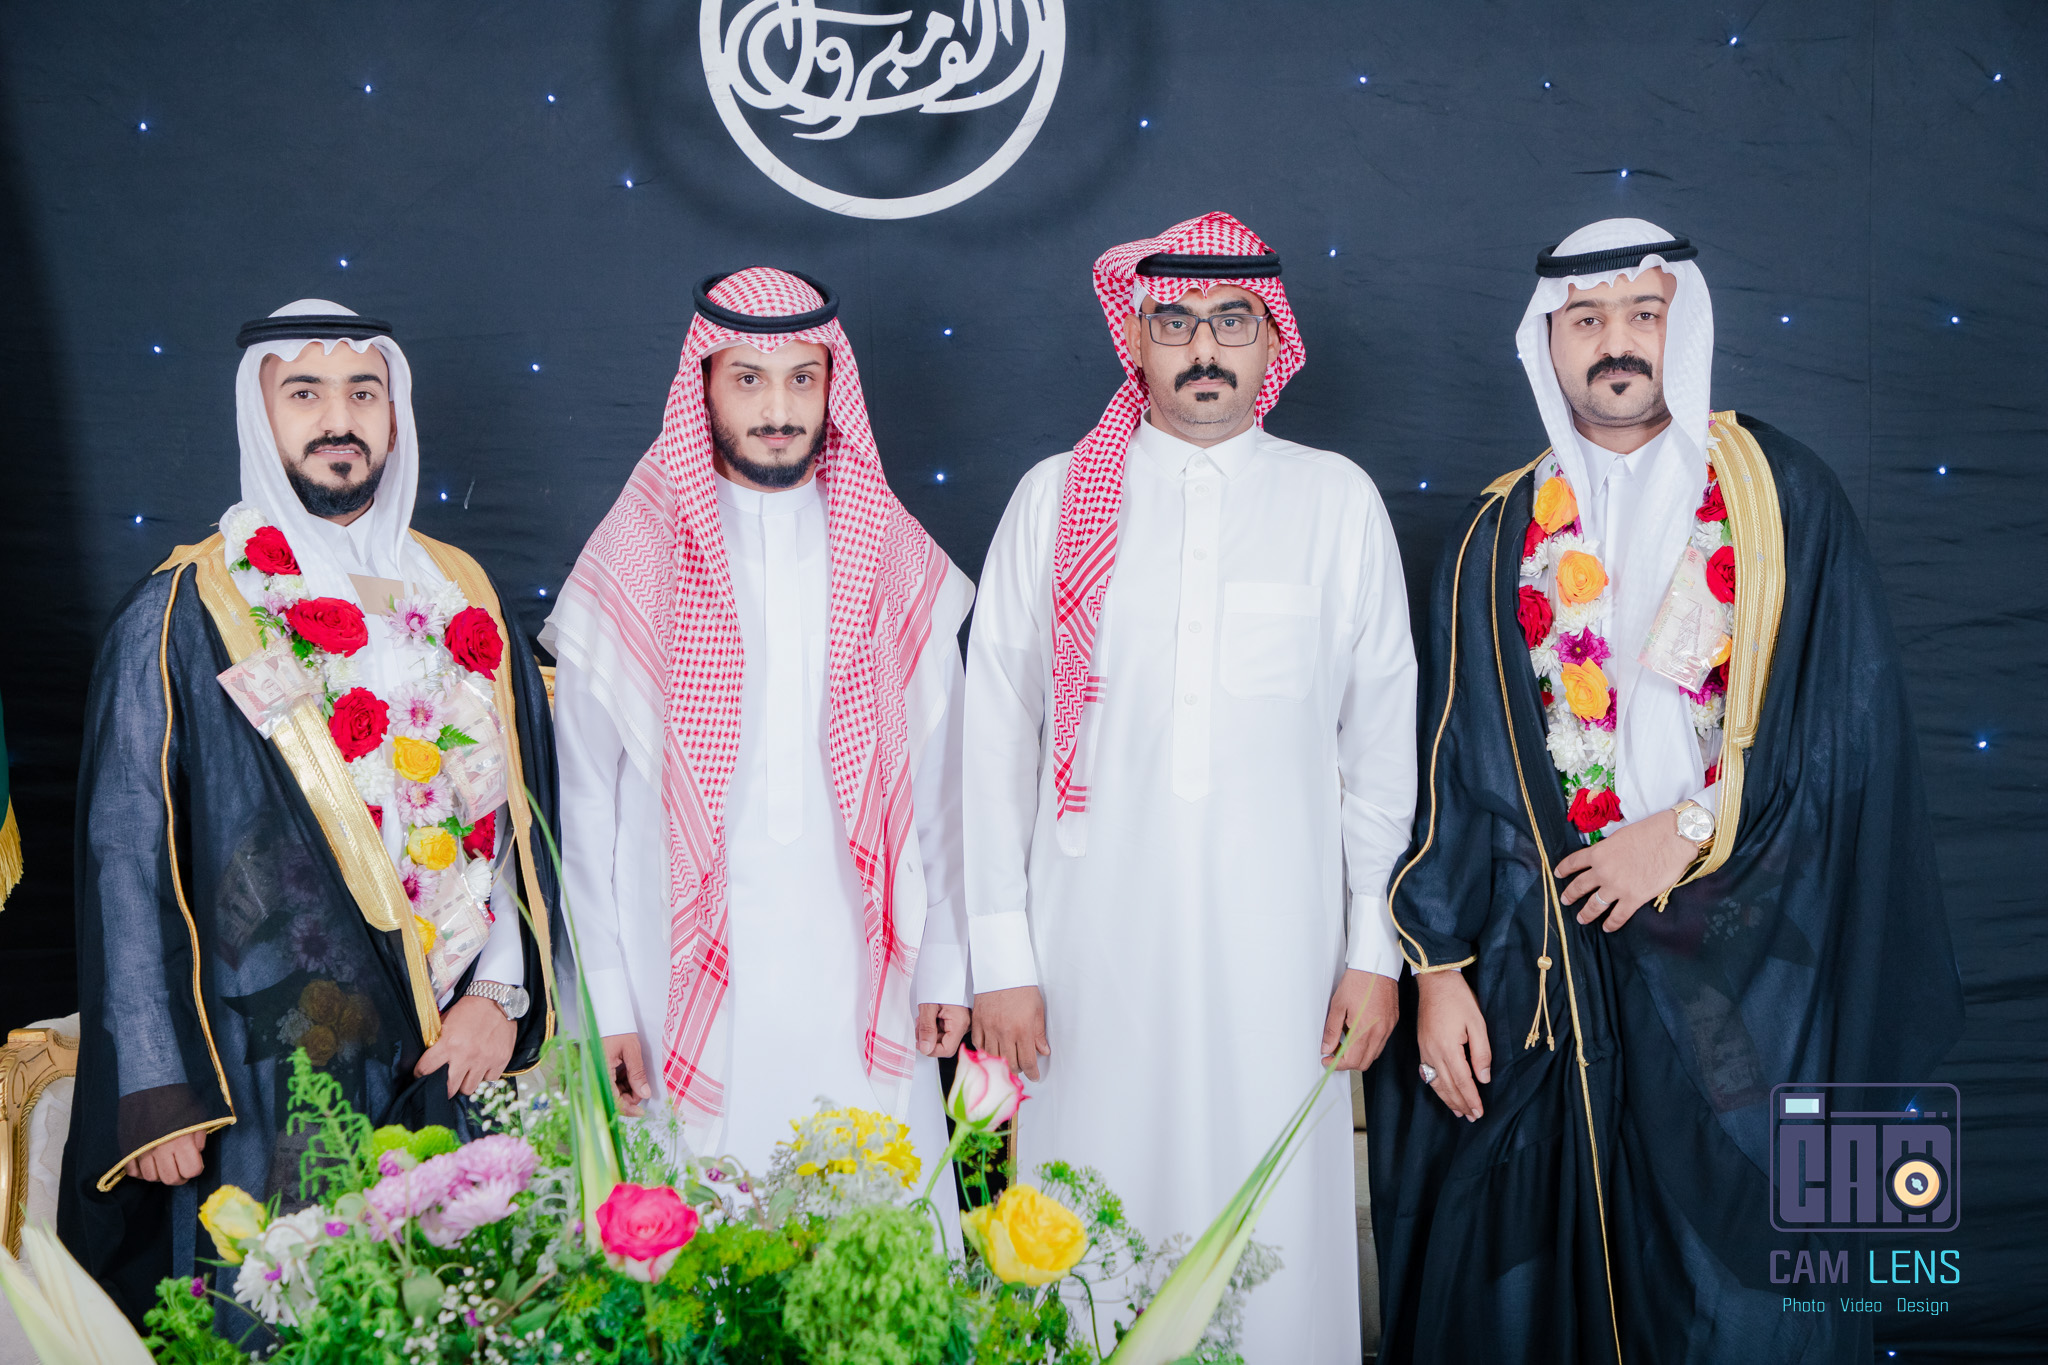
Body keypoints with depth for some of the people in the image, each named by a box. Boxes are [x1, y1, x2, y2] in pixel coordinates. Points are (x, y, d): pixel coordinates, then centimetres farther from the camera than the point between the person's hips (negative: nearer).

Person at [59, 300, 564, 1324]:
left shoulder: (463, 600, 9)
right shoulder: (182, 617, -2)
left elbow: (522, 806, 10)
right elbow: (126, 857, -4)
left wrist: (502, 988, -2)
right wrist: (155, 1088, -8)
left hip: (458, 1058, 3)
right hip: (267, 1072, -3)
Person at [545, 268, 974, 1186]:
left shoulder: (896, 561, 7)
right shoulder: (634, 566, 1)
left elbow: (935, 781, 8)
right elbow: (585, 803, 1)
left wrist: (943, 970, 6)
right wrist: (604, 1003, -2)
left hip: (863, 991, 2)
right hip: (692, 985, -1)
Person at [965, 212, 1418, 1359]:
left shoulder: (1338, 501, 6)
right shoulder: (1055, 499, 5)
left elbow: (1383, 740, 7)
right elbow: (995, 737, 4)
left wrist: (1376, 949, 4)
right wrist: (1001, 954, -1)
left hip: (1276, 944, 0)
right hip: (1094, 946, 0)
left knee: (1278, 1241, 3)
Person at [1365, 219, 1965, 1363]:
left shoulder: (1785, 496, 3)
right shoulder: (1501, 537, 7)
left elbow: (1851, 722, -3)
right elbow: (1456, 762, 3)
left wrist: (1690, 828, -11)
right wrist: (1439, 965, -4)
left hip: (1741, 968, -1)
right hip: (1537, 962, 1)